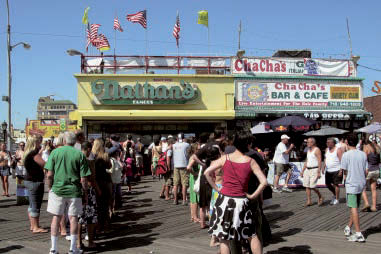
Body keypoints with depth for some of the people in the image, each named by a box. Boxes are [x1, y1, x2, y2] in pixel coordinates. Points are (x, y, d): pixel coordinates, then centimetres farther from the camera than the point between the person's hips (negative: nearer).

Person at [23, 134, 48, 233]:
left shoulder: (27, 153, 11)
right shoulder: (34, 153, -18)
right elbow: (44, 164, -20)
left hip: (29, 180, 10)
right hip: (35, 181, -10)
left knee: (32, 205, 16)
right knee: (36, 205, -4)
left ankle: (32, 225, 24)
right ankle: (36, 227, 1)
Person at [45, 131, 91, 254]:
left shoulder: (55, 152, -1)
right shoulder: (80, 154, -3)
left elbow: (49, 175, -4)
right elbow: (83, 179, -5)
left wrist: (50, 188, 10)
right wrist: (85, 193, 5)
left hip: (57, 189, 1)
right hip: (74, 191, -1)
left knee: (56, 217, 10)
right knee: (73, 218, 8)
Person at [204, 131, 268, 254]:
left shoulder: (225, 158, -2)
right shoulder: (250, 161, -4)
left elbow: (207, 173, -3)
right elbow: (264, 182, -9)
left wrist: (216, 188, 5)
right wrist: (252, 196, 1)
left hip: (224, 200, 0)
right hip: (241, 202, 0)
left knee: (223, 238, 9)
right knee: (252, 235, 16)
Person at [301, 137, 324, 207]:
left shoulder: (317, 150, -10)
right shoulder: (308, 150, 15)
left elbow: (319, 161, -15)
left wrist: (319, 172, -21)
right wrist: (302, 171, 16)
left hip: (315, 170, -8)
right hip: (307, 170, 8)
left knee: (312, 186, -11)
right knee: (307, 186, 2)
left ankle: (320, 197, 12)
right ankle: (309, 202, 8)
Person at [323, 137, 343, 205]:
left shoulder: (338, 150, -10)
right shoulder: (327, 149, 10)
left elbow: (341, 161, -13)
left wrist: (341, 170, -19)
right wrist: (323, 168, 10)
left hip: (336, 171, -7)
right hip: (328, 171, 7)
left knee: (336, 184, -3)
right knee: (327, 184, 10)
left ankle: (337, 199, 9)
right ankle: (335, 194, 33)